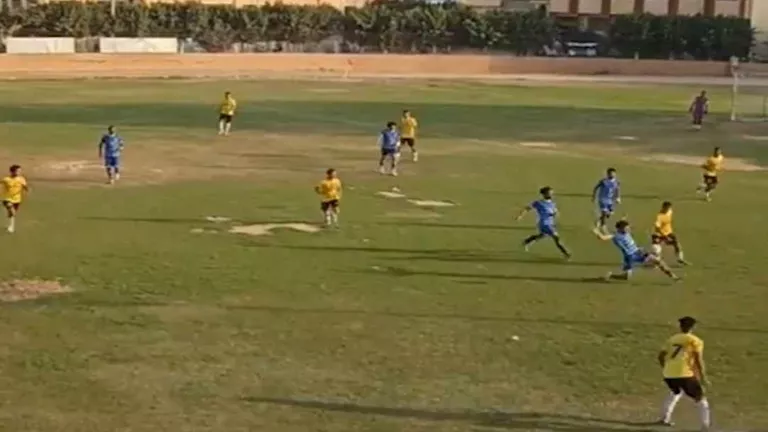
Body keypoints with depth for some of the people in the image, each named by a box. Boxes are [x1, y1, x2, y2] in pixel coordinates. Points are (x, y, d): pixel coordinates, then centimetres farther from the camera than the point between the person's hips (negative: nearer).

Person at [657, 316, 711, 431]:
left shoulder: (672, 339, 20)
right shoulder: (695, 341, 6)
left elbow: (661, 356, 19)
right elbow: (698, 360, -4)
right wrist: (703, 377, 2)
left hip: (669, 374, 5)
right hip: (684, 374, -5)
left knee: (675, 392, 36)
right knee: (701, 399, 7)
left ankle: (664, 418, 37)